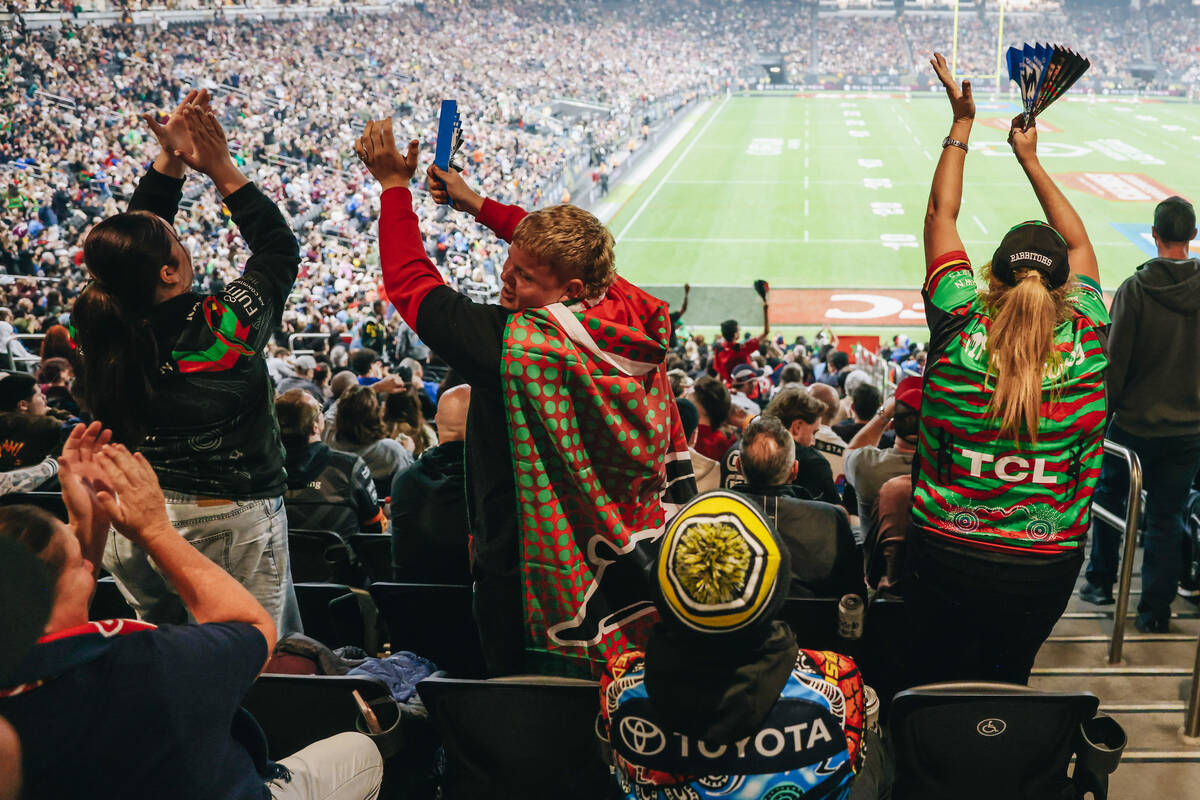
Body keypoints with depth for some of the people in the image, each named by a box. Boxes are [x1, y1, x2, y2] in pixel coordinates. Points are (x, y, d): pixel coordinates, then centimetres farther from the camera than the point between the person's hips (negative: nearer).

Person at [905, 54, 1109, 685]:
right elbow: (1078, 241, 11)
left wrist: (962, 123, 13)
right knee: (1007, 684, 22)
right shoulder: (1086, 340, -9)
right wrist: (1029, 158, 21)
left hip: (946, 559, -1)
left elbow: (940, 214, 1)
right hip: (1045, 569, 2)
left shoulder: (959, 329, -14)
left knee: (936, 687, 17)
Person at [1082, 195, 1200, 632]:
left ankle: (1100, 582, 30)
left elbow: (1116, 359, -13)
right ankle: (1155, 611, 14)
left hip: (1135, 421, -2)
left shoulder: (1135, 288, -14)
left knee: (1108, 497, 20)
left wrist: (1107, 407, 0)